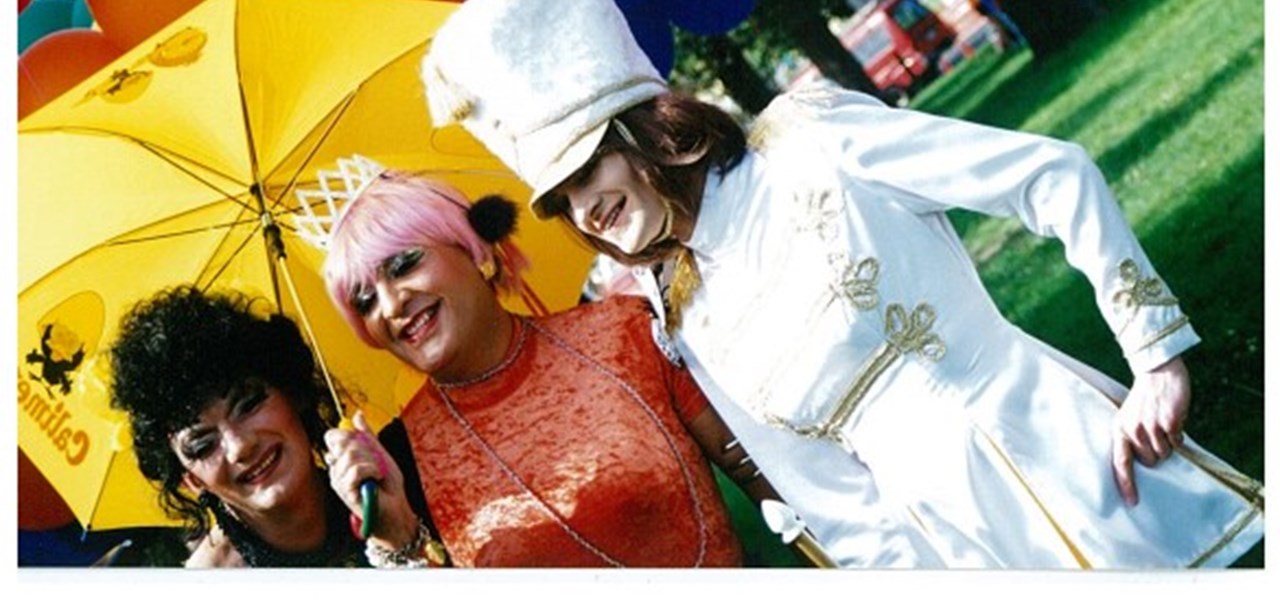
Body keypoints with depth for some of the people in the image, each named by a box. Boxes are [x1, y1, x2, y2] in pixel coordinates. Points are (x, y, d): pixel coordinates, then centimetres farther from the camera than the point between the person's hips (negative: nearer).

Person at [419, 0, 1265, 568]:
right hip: (971, 552, 4)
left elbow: (1057, 175, -8)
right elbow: (850, 517, 8)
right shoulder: (696, 335, 6)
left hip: (1075, 465, -4)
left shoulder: (808, 141, -7)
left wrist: (1159, 357, -11)